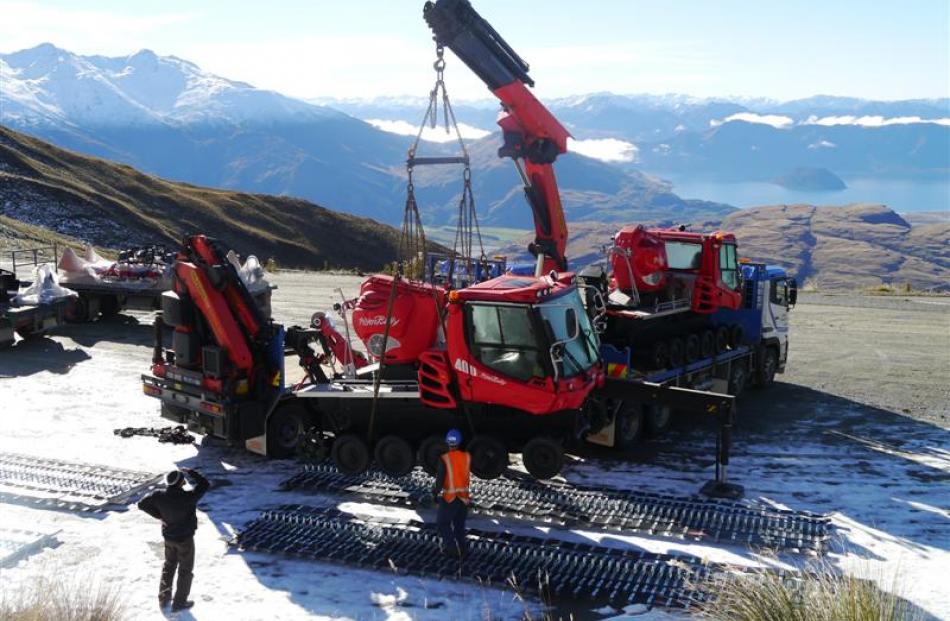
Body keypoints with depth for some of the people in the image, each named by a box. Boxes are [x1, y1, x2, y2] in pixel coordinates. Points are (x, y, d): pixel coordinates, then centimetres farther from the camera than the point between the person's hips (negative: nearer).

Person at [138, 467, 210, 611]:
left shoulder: (159, 496, -17)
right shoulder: (187, 497, -31)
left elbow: (142, 504, -2)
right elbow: (204, 484, -18)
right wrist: (191, 472, -9)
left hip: (168, 536, 5)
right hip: (185, 538, -5)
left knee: (169, 566, 26)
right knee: (185, 570, 13)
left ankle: (164, 598, 34)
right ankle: (179, 602, 21)